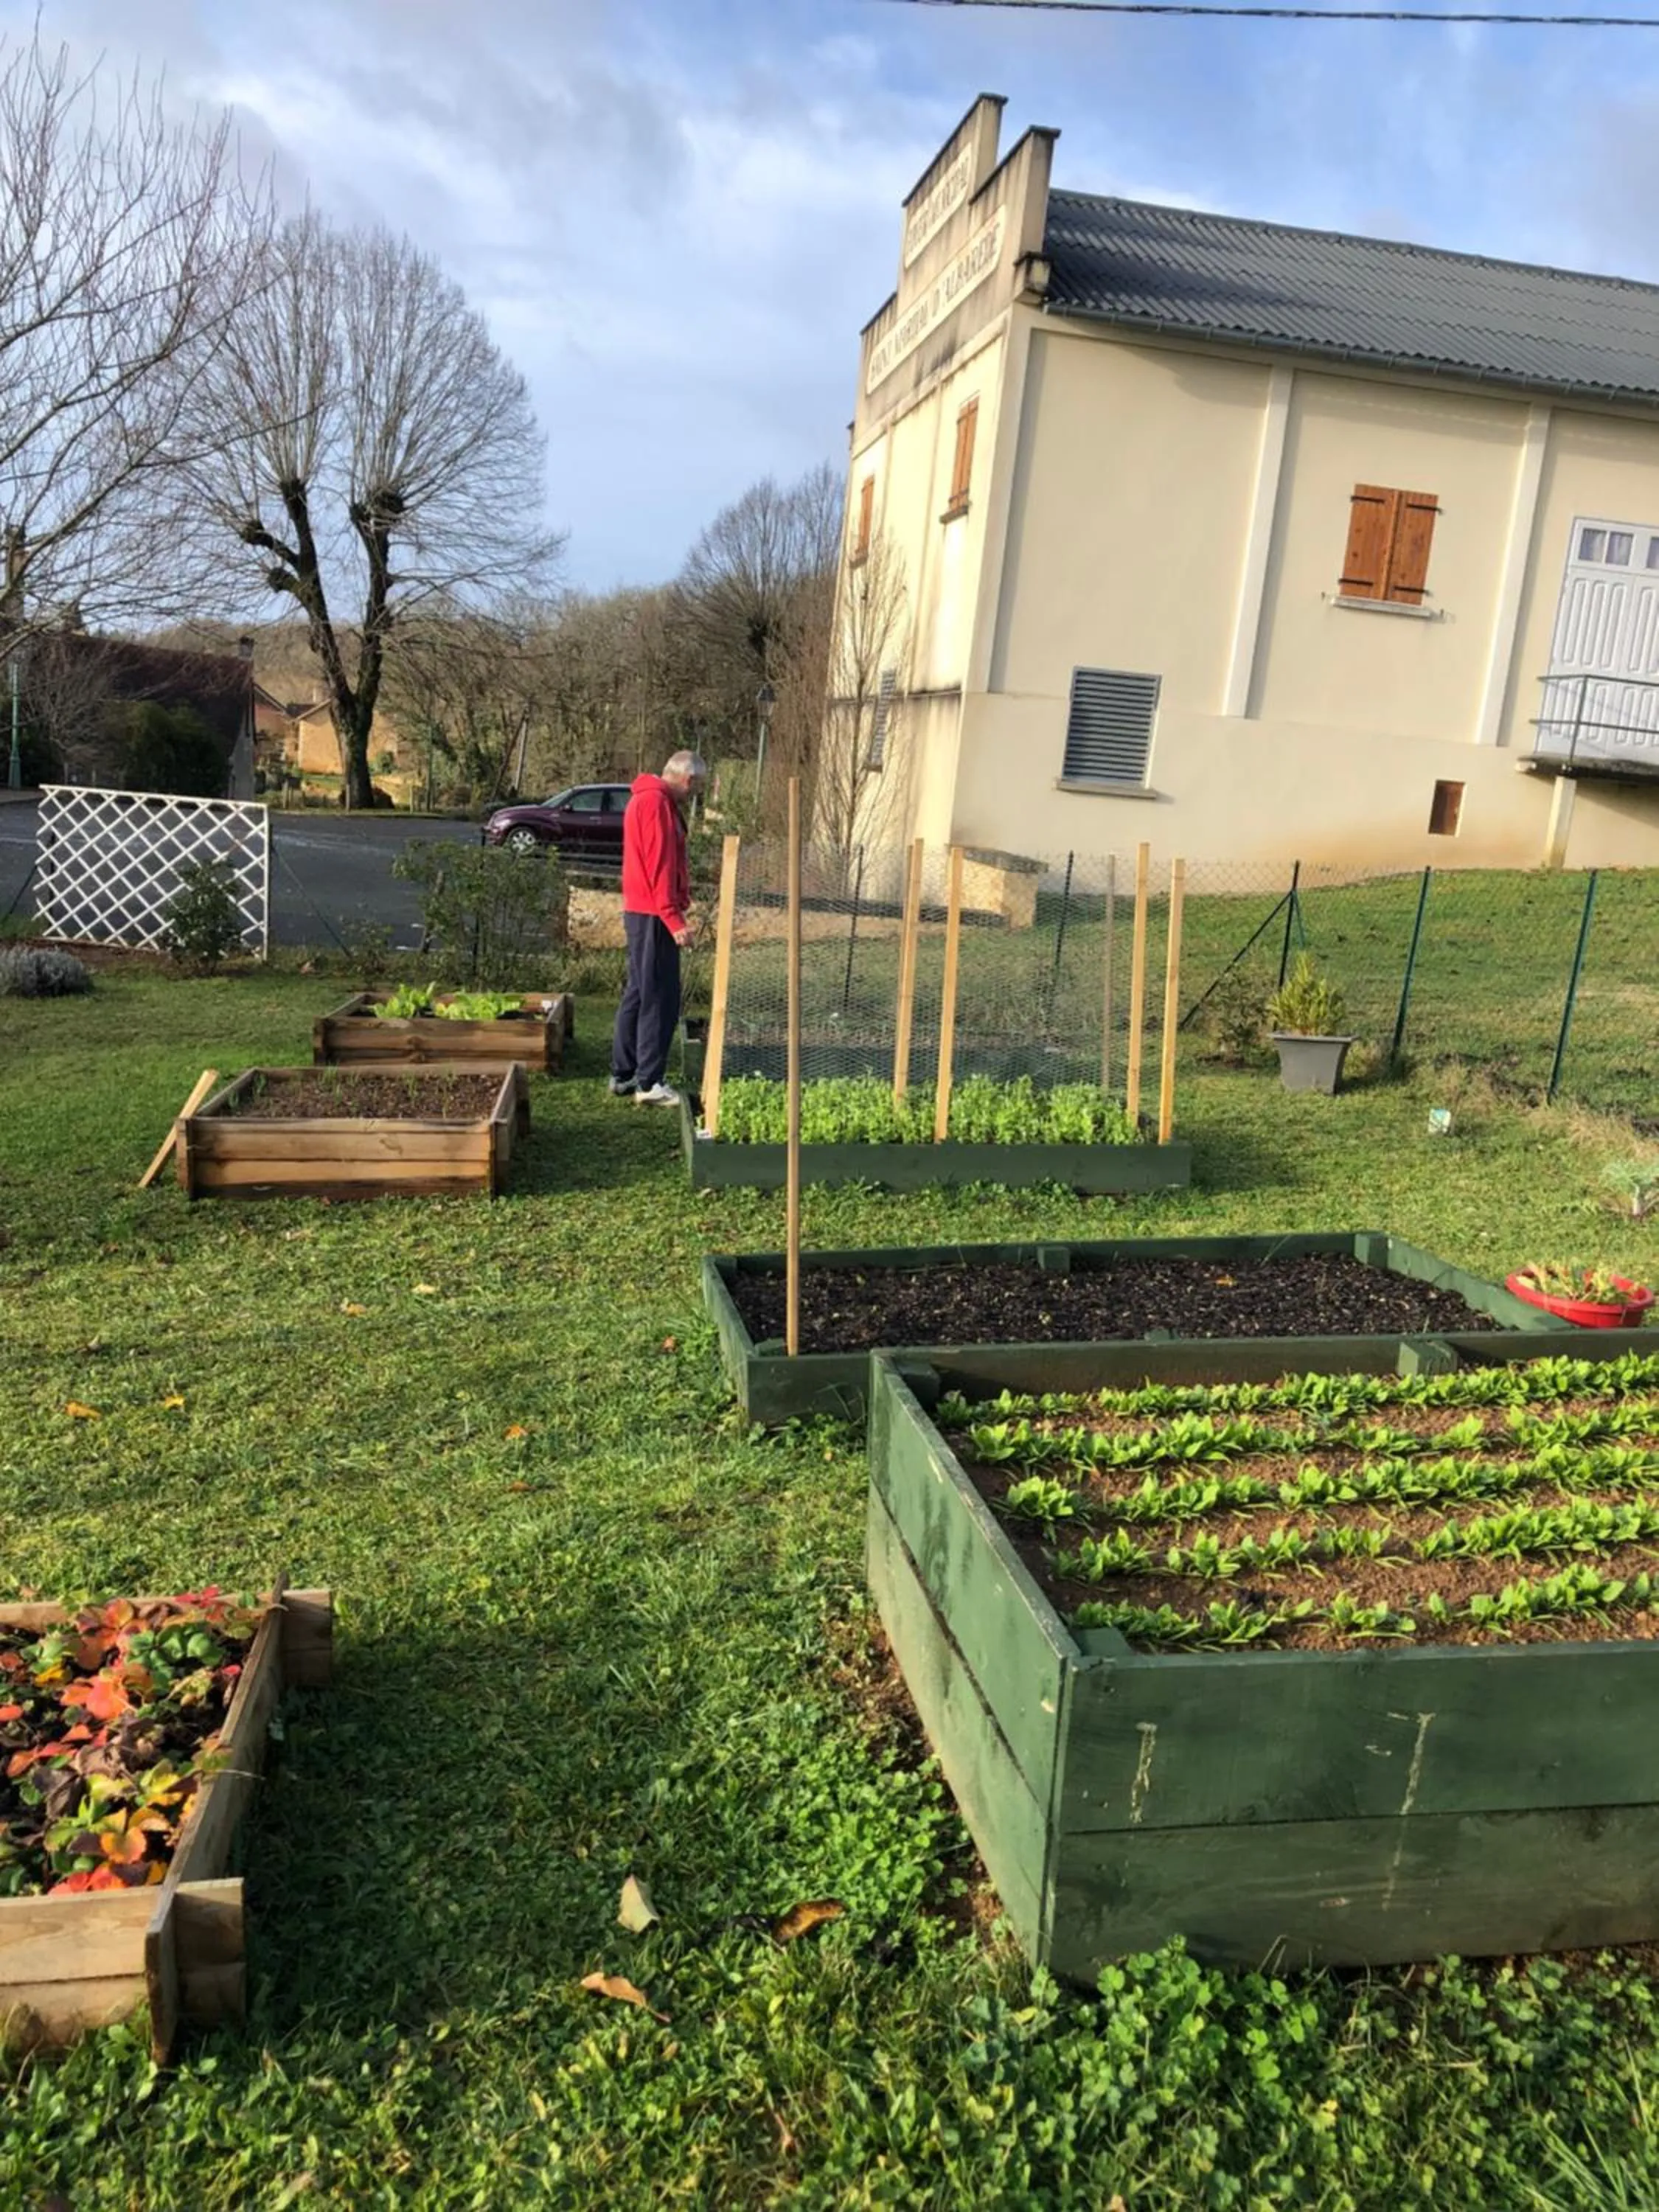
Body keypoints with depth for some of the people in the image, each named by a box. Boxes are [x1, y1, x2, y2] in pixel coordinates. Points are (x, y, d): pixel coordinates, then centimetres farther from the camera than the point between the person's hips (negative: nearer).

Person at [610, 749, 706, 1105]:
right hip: (654, 915, -10)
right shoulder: (657, 802, -14)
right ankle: (649, 1083, -4)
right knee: (660, 999, -7)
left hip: (642, 912, 10)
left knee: (638, 994, 14)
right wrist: (673, 918, -23)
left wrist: (672, 912, 16)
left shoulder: (650, 799, 19)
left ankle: (623, 1075, 19)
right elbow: (660, 865, -21)